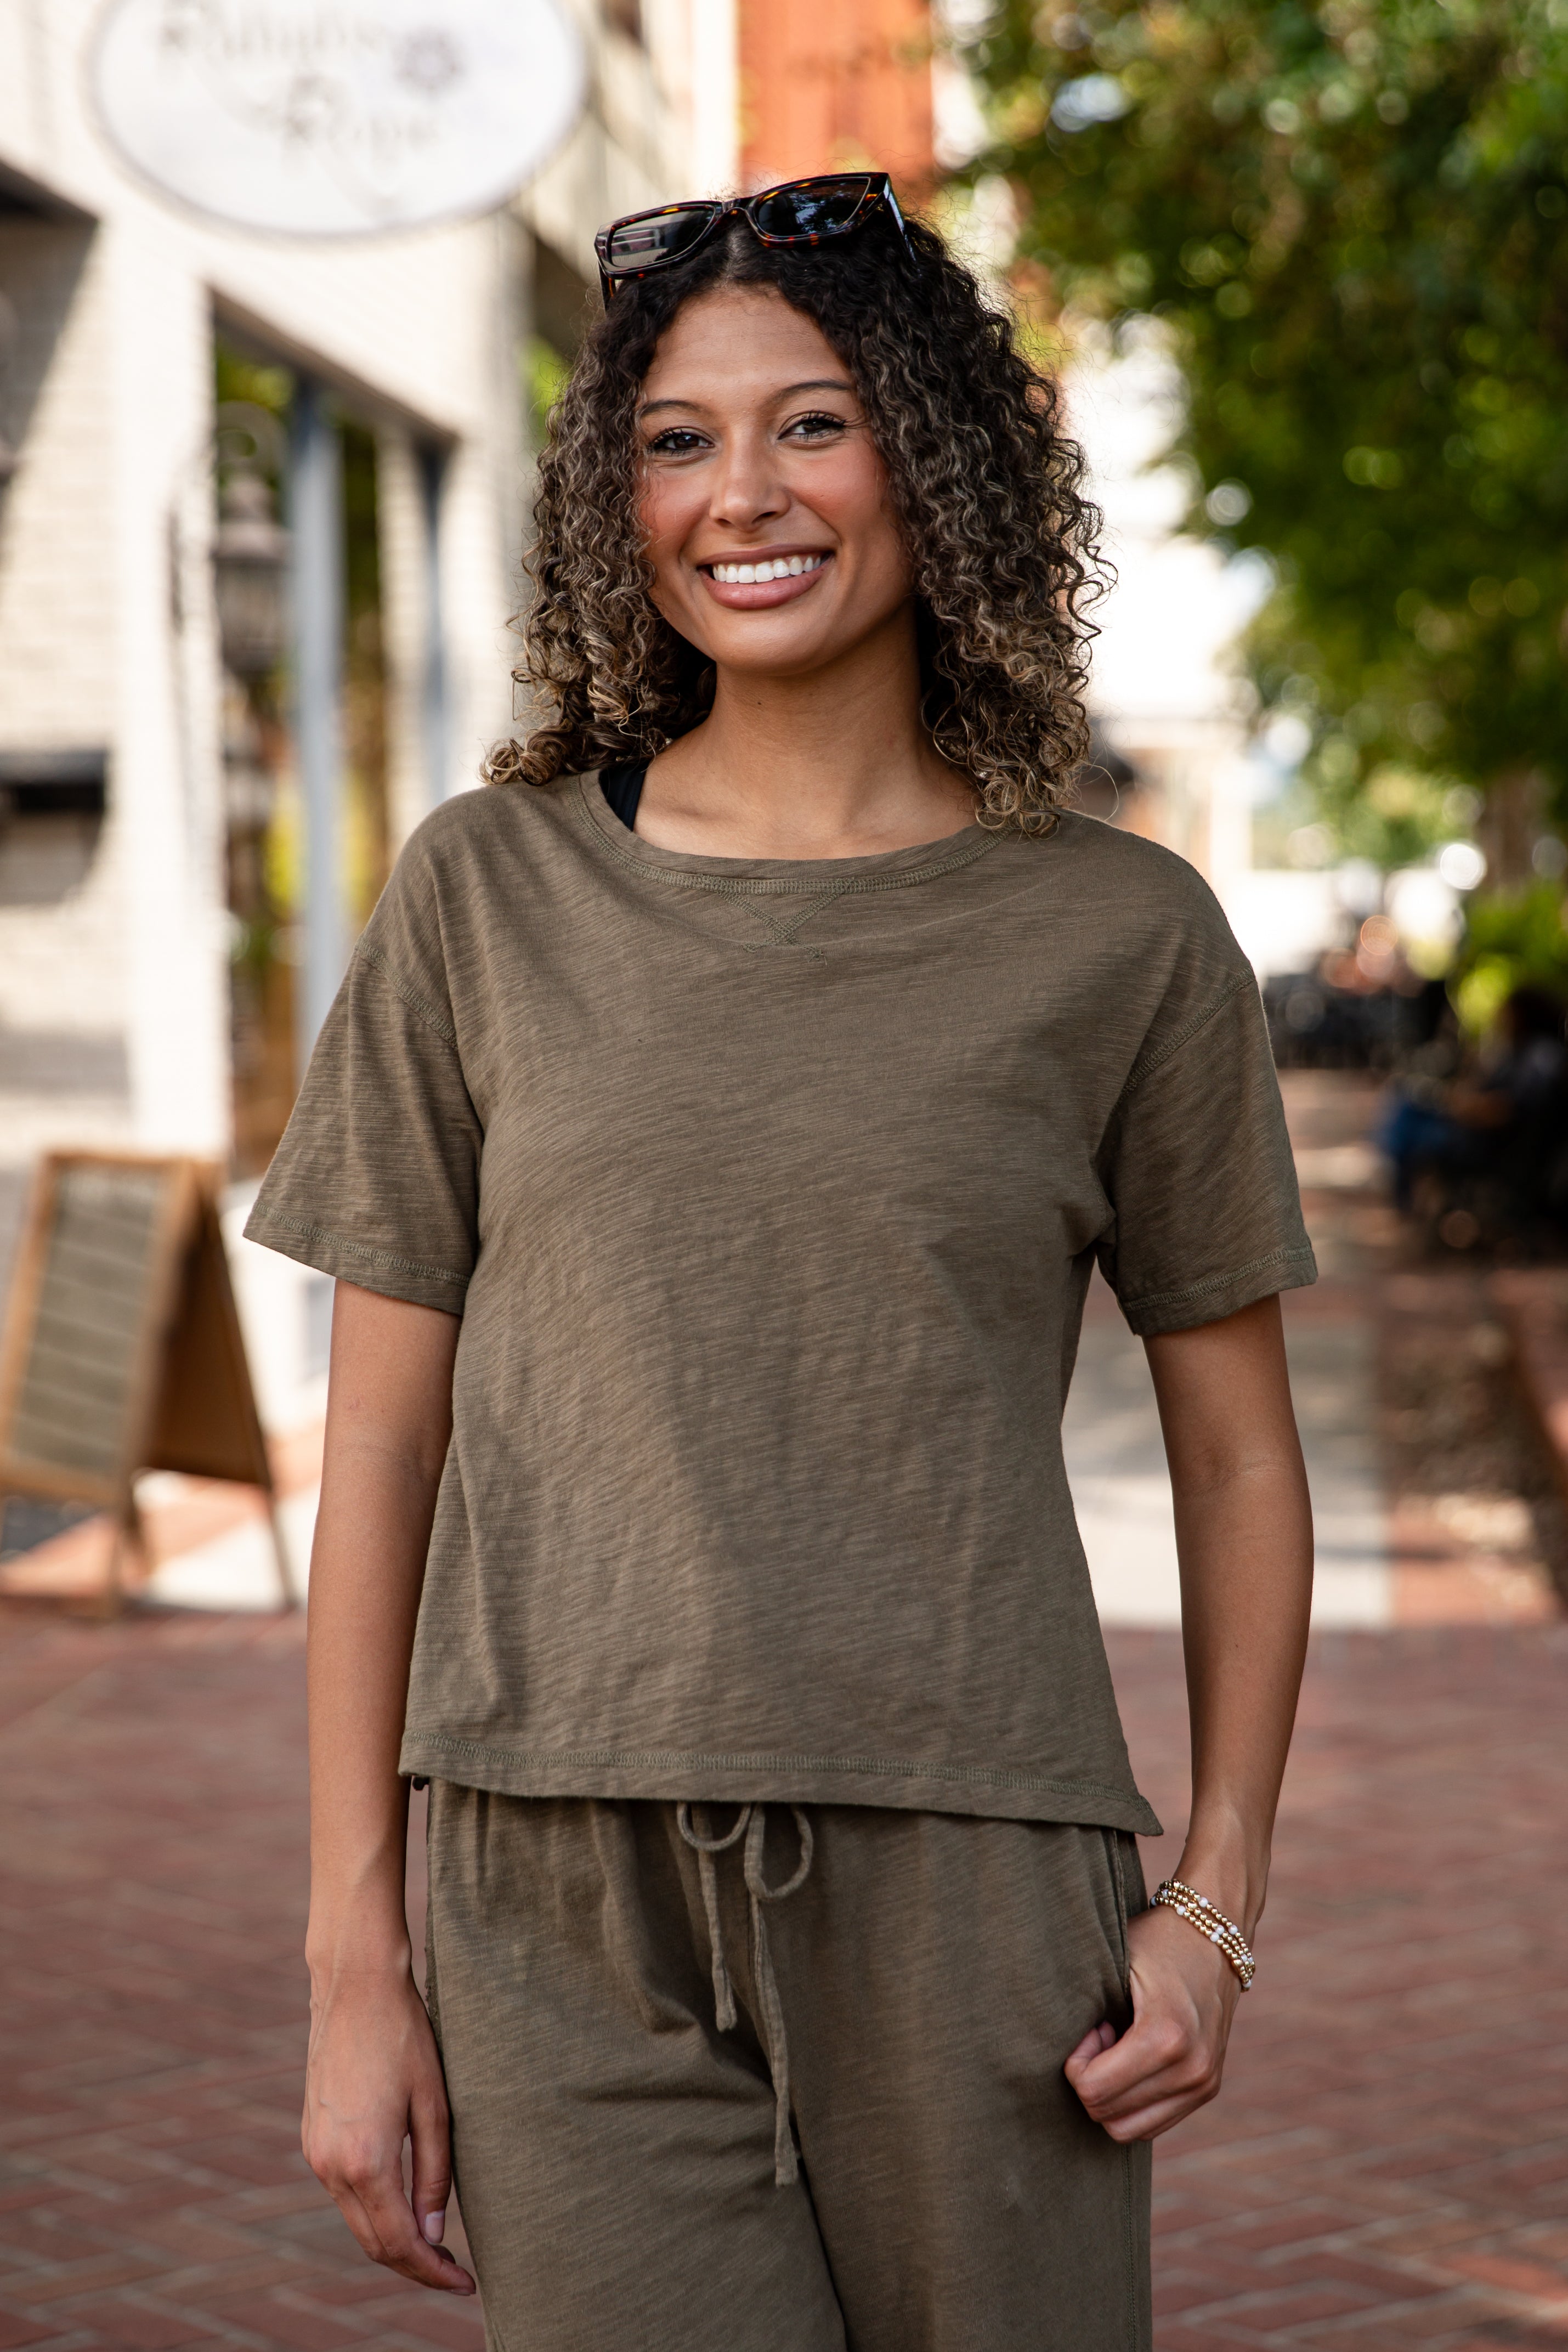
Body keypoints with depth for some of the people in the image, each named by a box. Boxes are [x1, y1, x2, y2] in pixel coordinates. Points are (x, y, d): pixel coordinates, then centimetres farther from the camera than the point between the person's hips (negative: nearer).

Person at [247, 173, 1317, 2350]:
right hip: (568, 1915, 1)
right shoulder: (487, 899, 5)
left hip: (968, 1895, 0)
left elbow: (1237, 1457, 9)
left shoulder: (1120, 937, 3)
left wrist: (1217, 1903, -1)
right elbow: (381, 1445, 6)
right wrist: (354, 1948, 2)